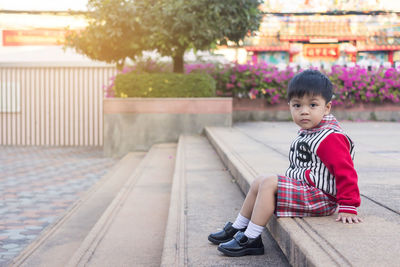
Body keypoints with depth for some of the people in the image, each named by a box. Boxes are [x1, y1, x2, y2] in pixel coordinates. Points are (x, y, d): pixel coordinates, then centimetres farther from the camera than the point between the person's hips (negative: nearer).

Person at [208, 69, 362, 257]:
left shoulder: (330, 138, -20)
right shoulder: (306, 134, 10)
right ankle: (237, 229, 20)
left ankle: (251, 240, -16)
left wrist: (348, 207, -26)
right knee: (258, 183, 12)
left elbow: (345, 171, -24)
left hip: (319, 197, -10)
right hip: (302, 186, 10)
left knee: (269, 183, -22)